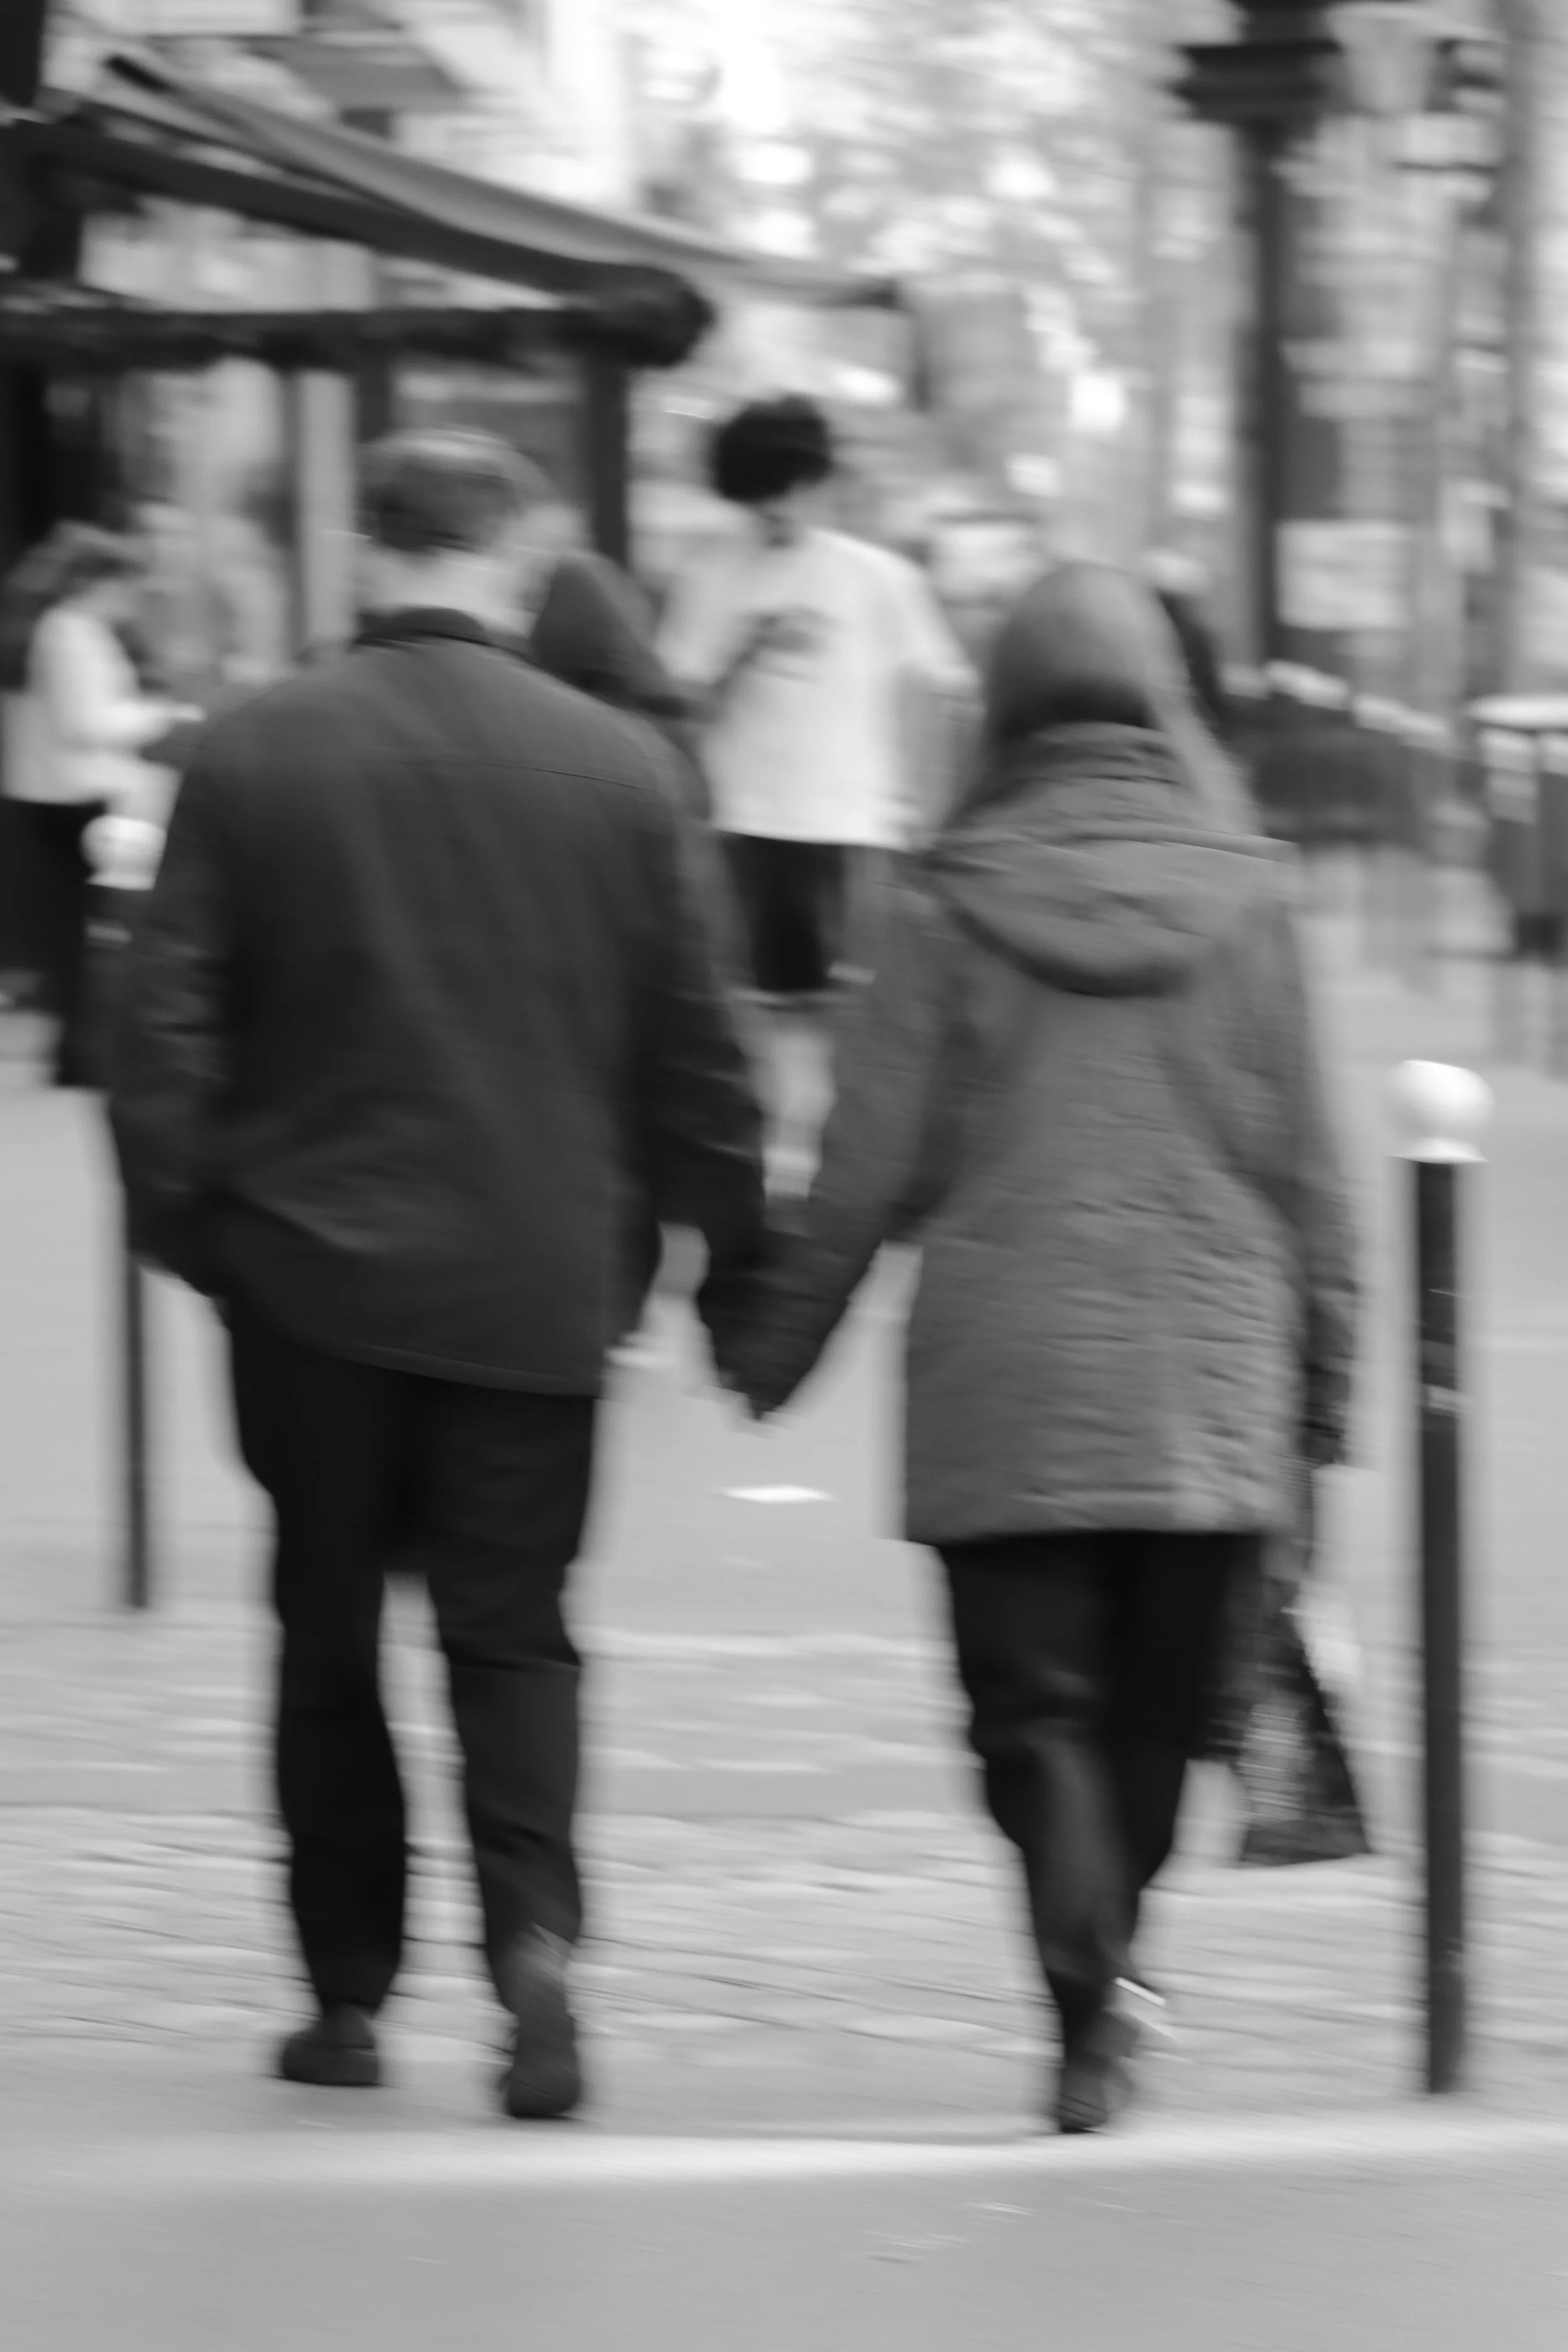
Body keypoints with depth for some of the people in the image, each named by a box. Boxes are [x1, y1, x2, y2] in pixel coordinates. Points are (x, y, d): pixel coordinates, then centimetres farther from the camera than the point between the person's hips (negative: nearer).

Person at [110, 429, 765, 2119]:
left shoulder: (253, 756, -5)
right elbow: (691, 1048, 1)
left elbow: (166, 1028, -5)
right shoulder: (612, 767, -4)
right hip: (534, 1282, 0)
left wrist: (182, 1219, 6)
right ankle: (532, 1929, -15)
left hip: (311, 1277, 0)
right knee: (512, 1628, 7)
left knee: (327, 1632, 13)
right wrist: (730, 1242, 12)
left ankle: (349, 1990, 17)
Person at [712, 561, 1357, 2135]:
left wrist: (776, 1342, 11)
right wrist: (1323, 1381, 13)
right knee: (1156, 1711, 14)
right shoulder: (1242, 896, 1)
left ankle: (1091, 1993, -15)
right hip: (1207, 1385, 1)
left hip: (1003, 1383, -1)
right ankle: (1106, 1977, 21)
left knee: (1036, 1709, 1)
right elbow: (1302, 1167, 4)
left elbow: (870, 1168, -1)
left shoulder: (956, 901, -3)